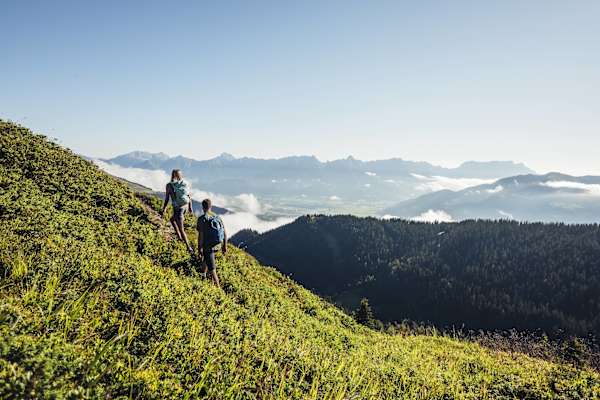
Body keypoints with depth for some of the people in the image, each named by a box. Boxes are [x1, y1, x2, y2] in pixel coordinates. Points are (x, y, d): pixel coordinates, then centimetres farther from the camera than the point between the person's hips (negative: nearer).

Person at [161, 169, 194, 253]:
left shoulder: (169, 185, -12)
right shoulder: (185, 184, -1)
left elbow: (166, 200, -8)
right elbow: (189, 197, 5)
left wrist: (163, 211, 3)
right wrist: (190, 207, 18)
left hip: (178, 208, -5)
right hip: (185, 207, 5)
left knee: (181, 229, 7)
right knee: (172, 219, 31)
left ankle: (189, 248, 9)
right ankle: (179, 236, 30)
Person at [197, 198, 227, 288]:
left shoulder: (201, 219, -15)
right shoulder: (217, 217, 0)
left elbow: (201, 235, -19)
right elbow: (225, 233, 1)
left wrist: (199, 248, -10)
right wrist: (225, 246, 11)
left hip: (208, 246, -6)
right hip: (218, 245, 7)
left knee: (211, 267, 3)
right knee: (206, 257, 34)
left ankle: (217, 286, 6)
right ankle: (204, 274, 53)